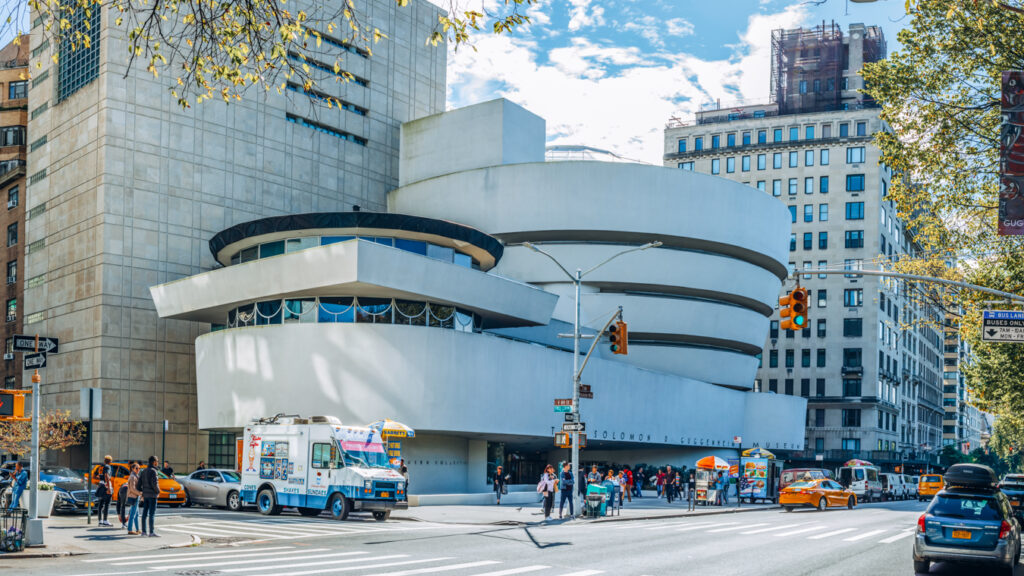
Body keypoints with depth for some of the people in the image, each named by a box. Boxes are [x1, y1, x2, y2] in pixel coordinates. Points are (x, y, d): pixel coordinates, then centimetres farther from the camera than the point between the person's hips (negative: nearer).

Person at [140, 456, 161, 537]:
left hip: (145, 495, 8)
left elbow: (139, 483, 13)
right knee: (152, 514, -6)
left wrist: (142, 494, 18)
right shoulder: (153, 471, -12)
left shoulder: (144, 471, 12)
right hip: (152, 495, -8)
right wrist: (158, 491, -3)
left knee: (145, 513, 9)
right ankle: (151, 532, -8)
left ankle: (144, 531, 11)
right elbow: (154, 483, -20)